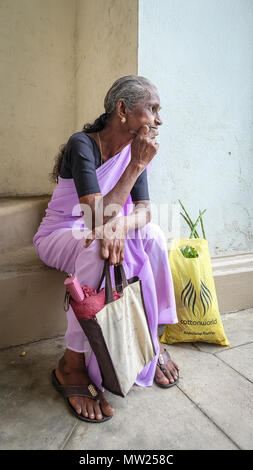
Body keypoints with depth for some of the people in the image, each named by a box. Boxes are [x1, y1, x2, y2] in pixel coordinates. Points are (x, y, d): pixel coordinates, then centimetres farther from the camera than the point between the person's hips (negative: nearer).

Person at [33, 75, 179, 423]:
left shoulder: (135, 149, -2)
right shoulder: (82, 145, -22)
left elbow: (144, 209, -12)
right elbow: (98, 215, -32)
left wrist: (120, 226, -35)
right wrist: (137, 165, -29)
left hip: (101, 235, 5)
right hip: (60, 234, -5)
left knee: (153, 235, -22)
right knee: (96, 252, -37)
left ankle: (153, 338, -8)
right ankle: (71, 365, -20)